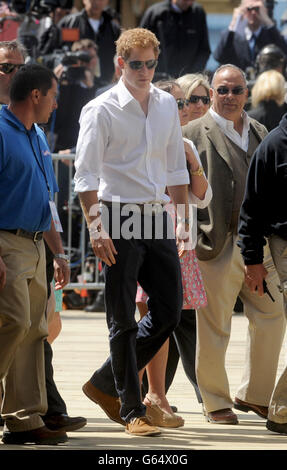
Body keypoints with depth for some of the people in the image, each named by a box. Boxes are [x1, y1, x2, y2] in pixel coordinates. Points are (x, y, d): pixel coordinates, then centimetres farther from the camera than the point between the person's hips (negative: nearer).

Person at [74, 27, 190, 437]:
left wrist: (184, 220, 12)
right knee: (123, 321, -2)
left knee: (168, 311, 5)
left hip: (157, 218, 6)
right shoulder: (101, 110, -6)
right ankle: (132, 411, 6)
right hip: (119, 221, -6)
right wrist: (96, 228, -17)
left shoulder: (167, 105, 11)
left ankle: (105, 384, 20)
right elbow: (85, 175, -10)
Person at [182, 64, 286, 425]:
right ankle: (216, 402, 13)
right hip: (217, 246, -5)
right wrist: (195, 240, -11)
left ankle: (253, 395, 22)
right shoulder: (193, 135, -3)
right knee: (214, 329, 0)